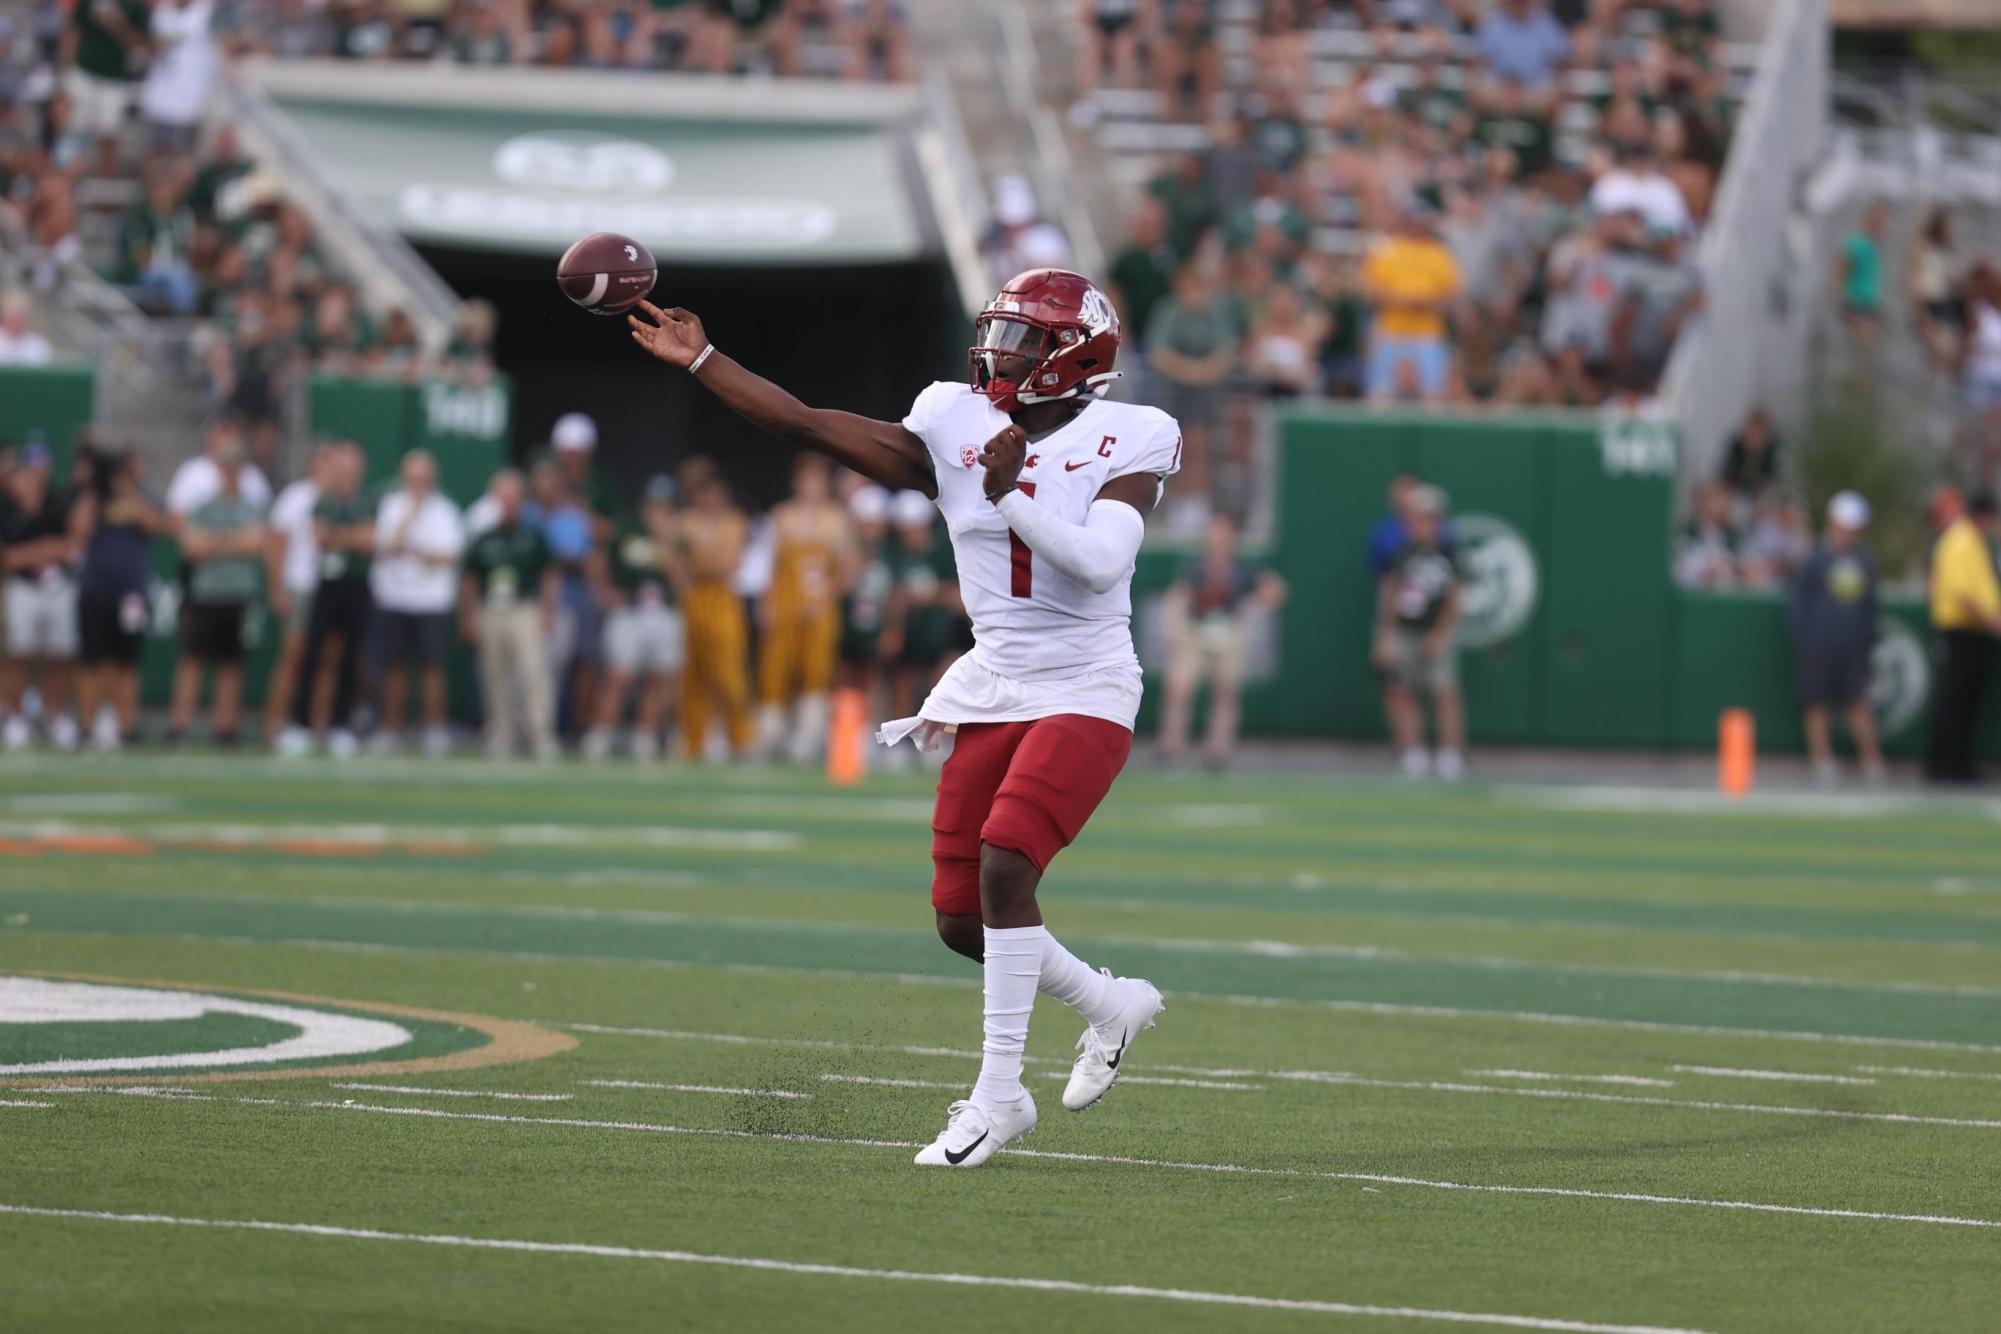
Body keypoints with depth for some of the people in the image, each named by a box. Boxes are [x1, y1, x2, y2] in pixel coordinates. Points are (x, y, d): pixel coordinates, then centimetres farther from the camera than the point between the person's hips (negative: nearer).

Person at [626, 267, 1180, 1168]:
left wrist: (1007, 495, -22)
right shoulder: (955, 433, 3)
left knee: (1003, 866, -23)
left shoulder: (1125, 443, -7)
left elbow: (1101, 562, -22)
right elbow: (809, 427, 0)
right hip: (991, 691, 6)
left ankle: (998, 1094, -14)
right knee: (963, 918, 3)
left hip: (1085, 693, -5)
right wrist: (701, 361, -2)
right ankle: (1110, 1007, 29)